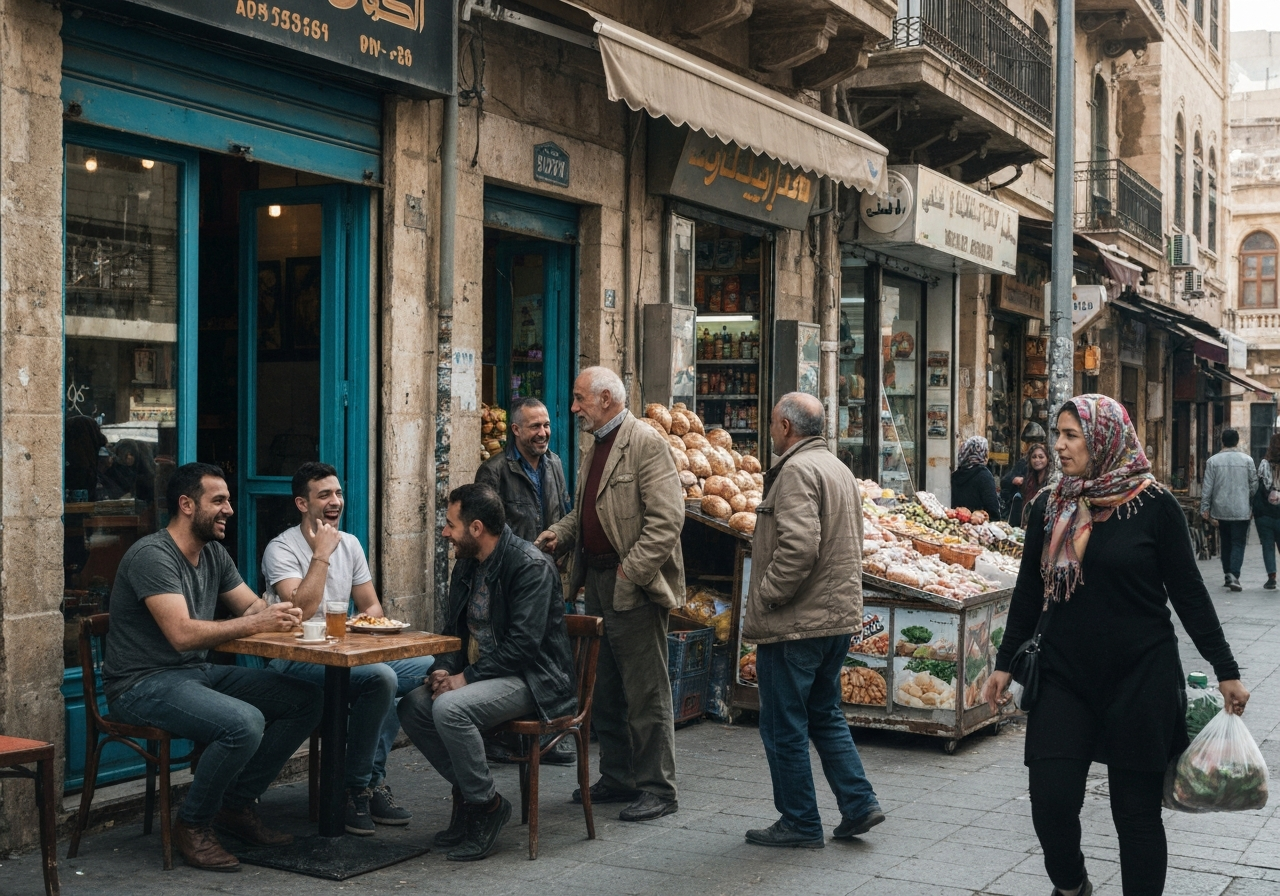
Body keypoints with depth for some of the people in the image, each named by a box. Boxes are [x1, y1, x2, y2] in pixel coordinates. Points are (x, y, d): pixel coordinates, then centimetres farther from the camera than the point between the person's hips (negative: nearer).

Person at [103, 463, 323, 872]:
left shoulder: (214, 554, 11)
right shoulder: (152, 555, -17)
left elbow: (254, 606, 16)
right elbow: (183, 634, -27)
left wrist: (276, 613, -9)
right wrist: (256, 623, -21)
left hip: (197, 672, 9)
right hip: (144, 684, -9)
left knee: (306, 700, -2)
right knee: (245, 723, -33)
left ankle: (236, 803, 9)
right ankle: (193, 824, -8)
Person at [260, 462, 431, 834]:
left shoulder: (349, 544, 14)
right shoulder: (282, 549, -9)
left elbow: (372, 605, 18)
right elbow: (302, 610, -23)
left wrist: (365, 620, -7)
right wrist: (322, 554, -17)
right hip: (296, 661, -8)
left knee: (428, 668, -10)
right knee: (380, 677, -32)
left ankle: (371, 780, -5)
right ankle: (358, 787, -13)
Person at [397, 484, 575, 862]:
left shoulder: (531, 566, -18)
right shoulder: (467, 565, 9)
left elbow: (523, 643, -24)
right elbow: (454, 630, 16)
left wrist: (466, 678, -22)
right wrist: (445, 670, -4)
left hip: (531, 678, -9)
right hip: (479, 673, 9)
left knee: (449, 709, -30)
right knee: (412, 707, -9)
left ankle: (487, 804, -11)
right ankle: (466, 790, 6)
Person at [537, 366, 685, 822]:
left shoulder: (646, 442, -14)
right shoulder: (596, 448, 16)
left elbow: (667, 518, -20)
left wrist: (631, 570, -20)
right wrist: (560, 533, 6)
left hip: (634, 587, -10)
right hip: (598, 582, 10)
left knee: (646, 692, -2)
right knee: (604, 690, 16)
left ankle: (657, 788, 7)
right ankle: (617, 778, 28)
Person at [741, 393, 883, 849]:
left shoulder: (796, 470, -16)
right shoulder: (839, 469, 15)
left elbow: (798, 546, -28)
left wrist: (763, 598, -17)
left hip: (796, 623, -10)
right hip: (839, 617, 10)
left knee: (784, 726, 2)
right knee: (825, 715, 20)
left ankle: (800, 824, 10)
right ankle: (859, 803, 17)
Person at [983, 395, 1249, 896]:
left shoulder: (1154, 506, -6)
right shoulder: (1049, 507, 4)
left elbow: (1188, 592, -1)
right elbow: (1029, 591, 10)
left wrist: (1225, 671, 0)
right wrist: (1004, 664, 10)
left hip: (1141, 681, -2)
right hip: (1065, 680, 3)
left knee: (1137, 808, 5)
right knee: (1052, 800, -3)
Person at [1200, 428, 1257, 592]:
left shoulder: (1213, 461, -2)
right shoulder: (1247, 460, -3)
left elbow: (1207, 487, -2)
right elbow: (1254, 485, 2)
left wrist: (1205, 508, 4)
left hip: (1221, 510, 2)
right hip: (1241, 510, -2)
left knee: (1226, 543, 15)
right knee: (1238, 544, -1)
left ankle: (1227, 574, 20)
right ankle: (1234, 575, -16)